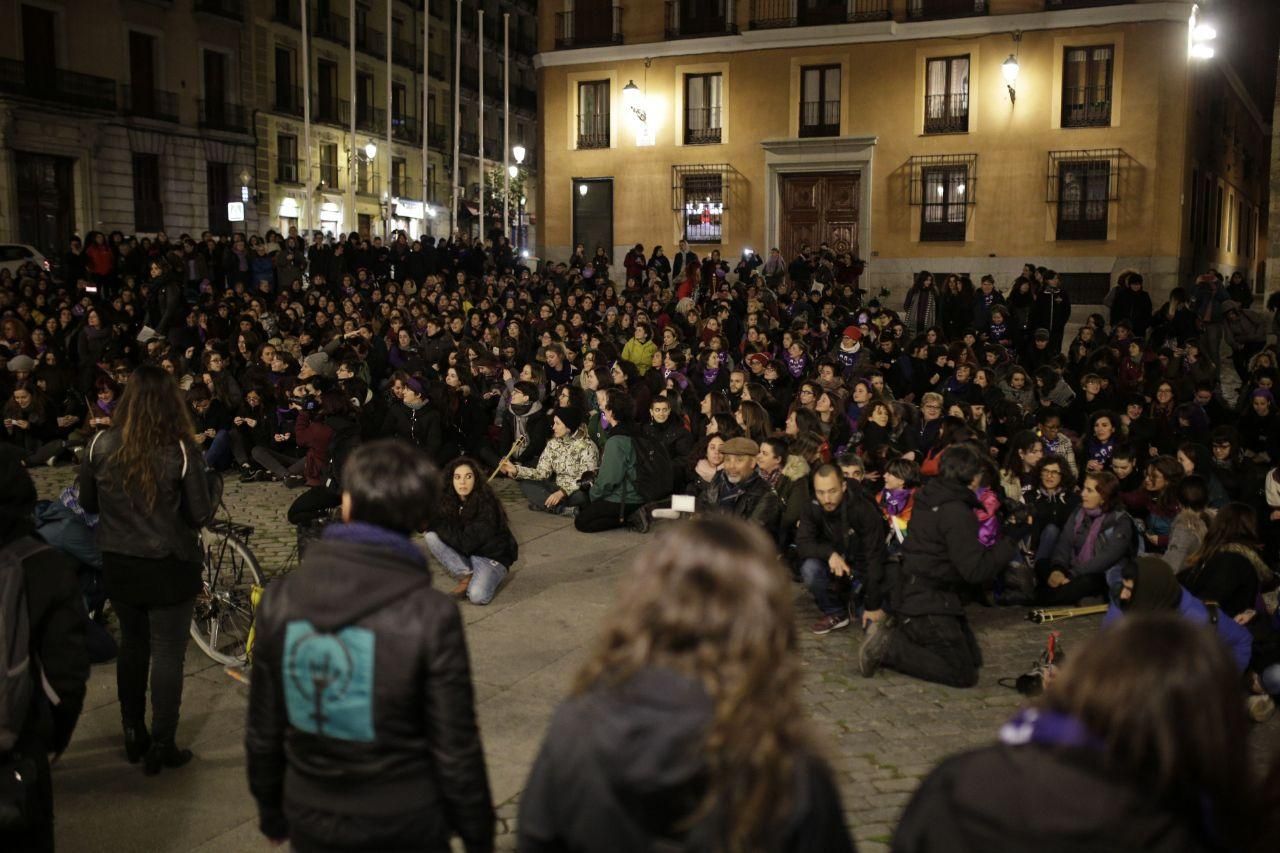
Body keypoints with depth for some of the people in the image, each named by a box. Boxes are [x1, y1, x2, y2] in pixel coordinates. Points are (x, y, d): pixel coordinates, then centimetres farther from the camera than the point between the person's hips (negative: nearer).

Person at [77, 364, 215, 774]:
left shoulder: (101, 444, -8)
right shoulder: (181, 451, -18)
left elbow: (87, 503, 4)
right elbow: (201, 514, -13)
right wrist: (210, 501, 9)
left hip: (118, 564, 4)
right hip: (170, 566, -4)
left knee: (132, 646, 21)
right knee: (168, 654, 8)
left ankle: (133, 736, 33)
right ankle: (161, 746, 16)